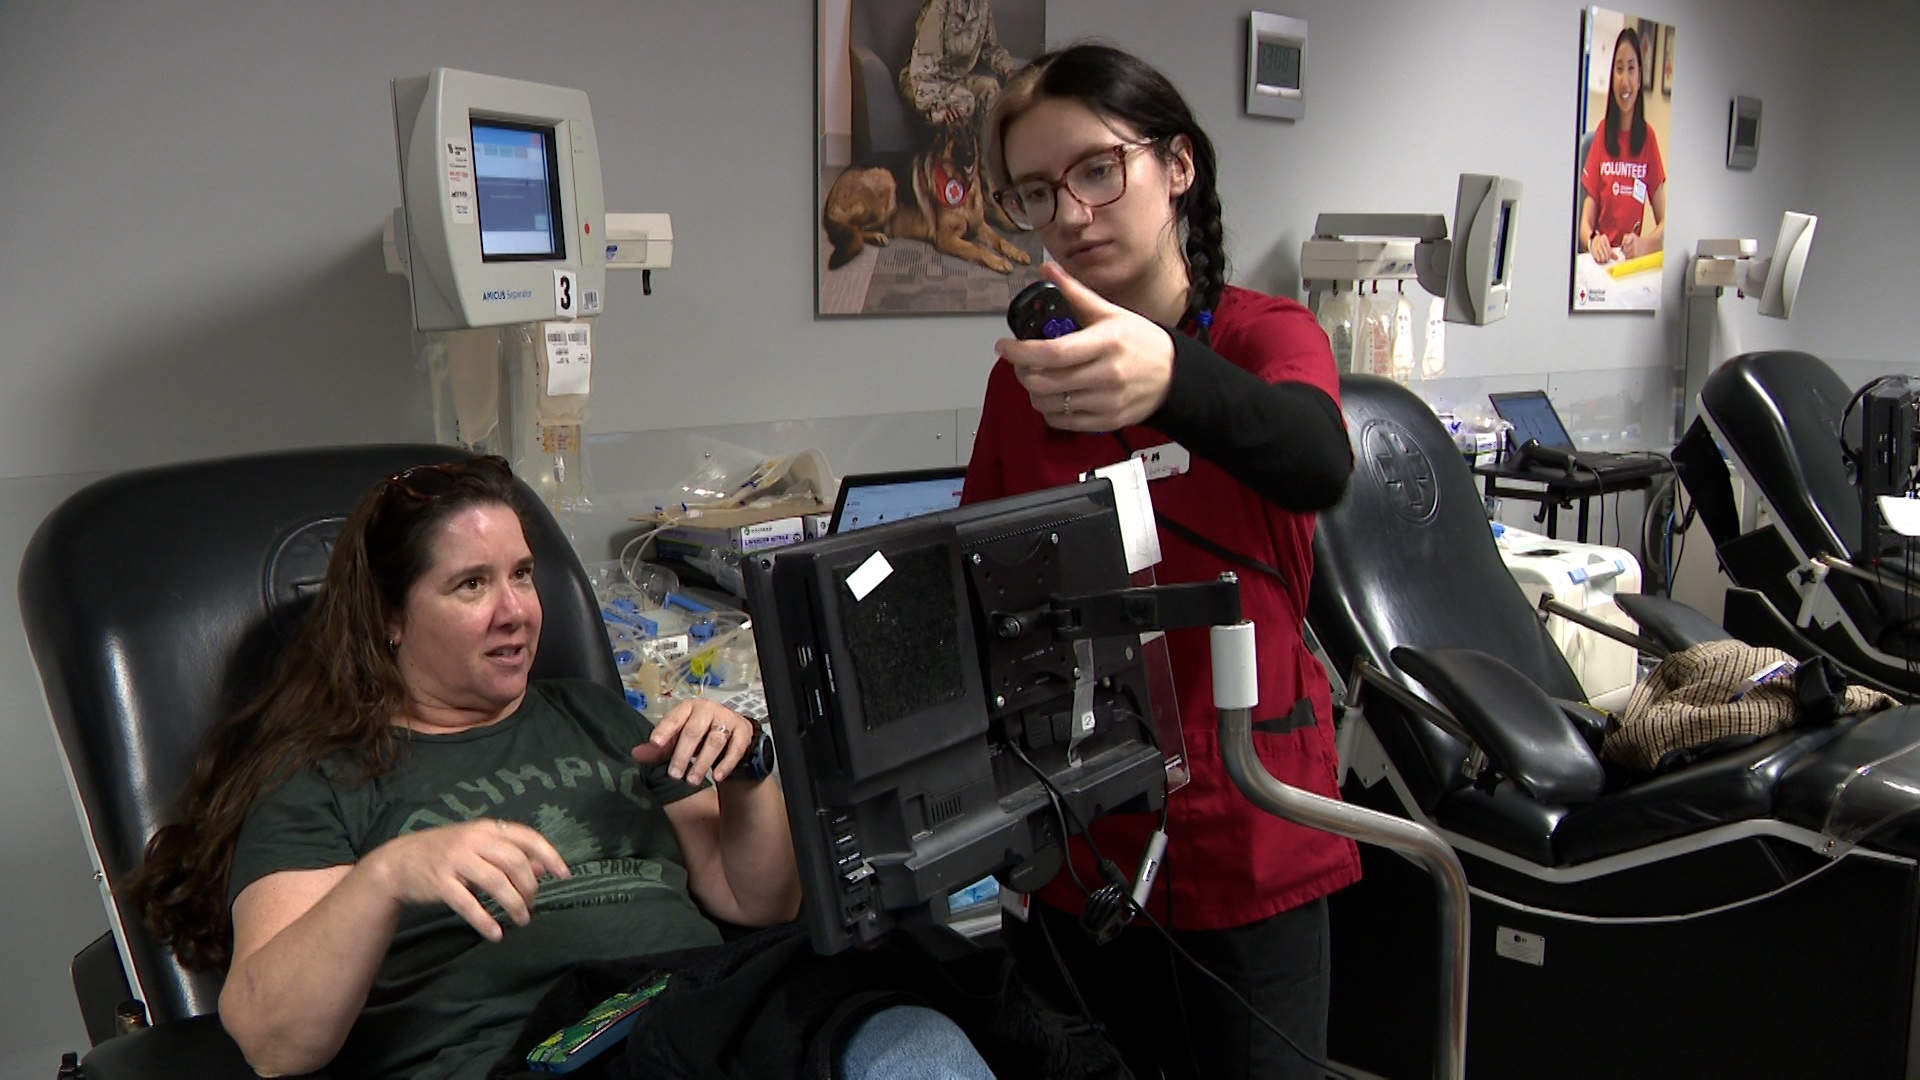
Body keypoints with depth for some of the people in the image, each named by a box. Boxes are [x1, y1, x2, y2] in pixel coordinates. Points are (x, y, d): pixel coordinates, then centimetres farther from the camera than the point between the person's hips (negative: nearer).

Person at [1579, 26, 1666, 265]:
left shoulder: (1648, 137, 4)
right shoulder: (1603, 131, 5)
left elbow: (1664, 222, 5)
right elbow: (1586, 223, 3)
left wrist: (1643, 244, -17)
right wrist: (1592, 241, -19)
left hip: (1632, 262, 0)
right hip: (1600, 262, 0)